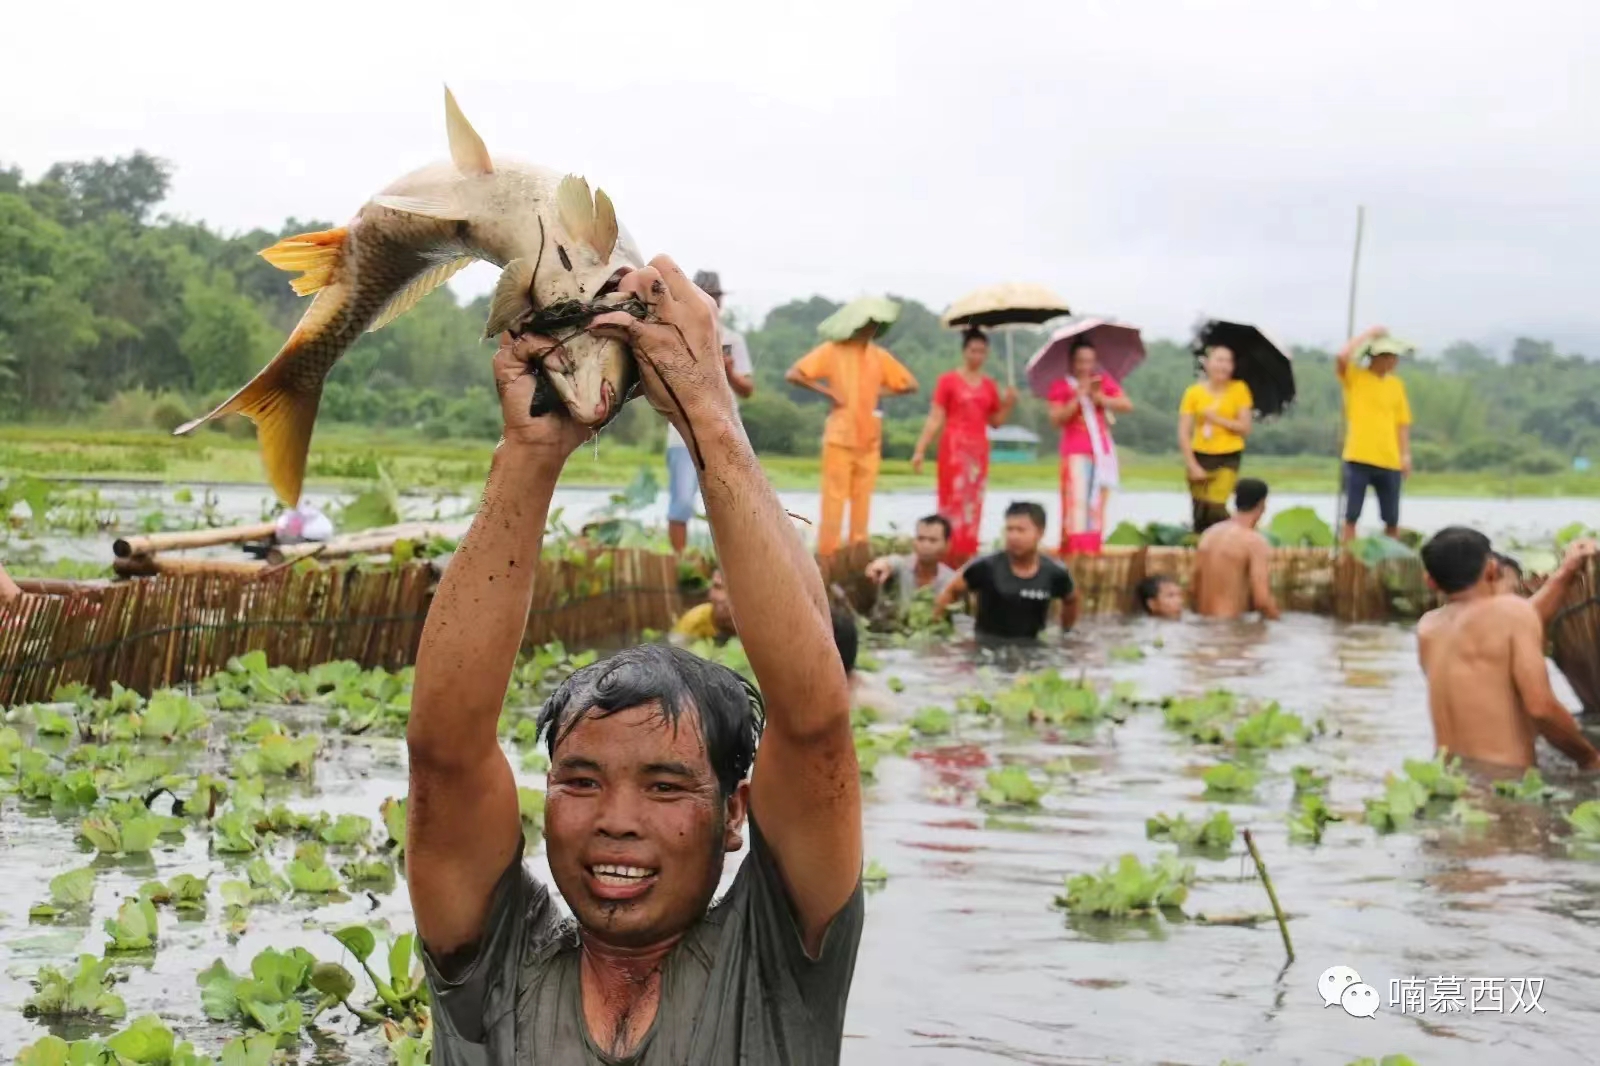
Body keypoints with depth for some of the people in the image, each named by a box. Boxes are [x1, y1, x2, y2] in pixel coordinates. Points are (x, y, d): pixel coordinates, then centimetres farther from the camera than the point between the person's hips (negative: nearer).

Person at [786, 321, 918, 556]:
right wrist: (828, 392, -15)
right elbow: (792, 375, -10)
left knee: (862, 502, 7)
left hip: (869, 440, 5)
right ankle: (827, 559, -3)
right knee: (834, 500, -5)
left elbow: (910, 384, 15)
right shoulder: (832, 350, -4)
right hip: (840, 439, -5)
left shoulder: (879, 356, 9)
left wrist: (881, 389, 0)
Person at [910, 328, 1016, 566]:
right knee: (953, 502, -9)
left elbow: (996, 421, 17)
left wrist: (1009, 404, 0)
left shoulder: (989, 385, 12)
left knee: (974, 505, 5)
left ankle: (966, 561, 9)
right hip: (954, 448, -5)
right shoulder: (948, 380, -2)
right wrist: (920, 450, -11)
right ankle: (948, 562, -8)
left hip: (979, 449, 5)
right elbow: (935, 419, -5)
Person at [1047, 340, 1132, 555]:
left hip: (1103, 452, 4)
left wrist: (1100, 398, -14)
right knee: (1076, 504, -13)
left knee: (1097, 505, 6)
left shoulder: (1104, 382, 9)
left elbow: (1127, 405, -3)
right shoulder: (1061, 387, 0)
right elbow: (1056, 419, -12)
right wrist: (1078, 397, -18)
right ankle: (1074, 552, -14)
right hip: (1076, 453, -4)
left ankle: (1092, 551, 10)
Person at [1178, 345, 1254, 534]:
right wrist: (1193, 465, -9)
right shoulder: (1194, 392, -2)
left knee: (1215, 508, -17)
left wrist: (1217, 419, -15)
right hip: (1199, 457, 2)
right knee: (1200, 514, 1)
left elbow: (1245, 428, -2)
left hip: (1228, 458, -2)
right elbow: (1183, 434, -2)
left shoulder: (1239, 389, -2)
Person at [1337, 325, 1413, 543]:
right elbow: (1341, 358, -21)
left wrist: (1406, 454, 6)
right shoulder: (1354, 376, 0)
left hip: (1390, 461, 4)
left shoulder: (1396, 384, 12)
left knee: (1392, 520, 8)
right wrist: (1368, 335, -11)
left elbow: (1402, 423, 15)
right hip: (1359, 459, -4)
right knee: (1351, 517, -3)